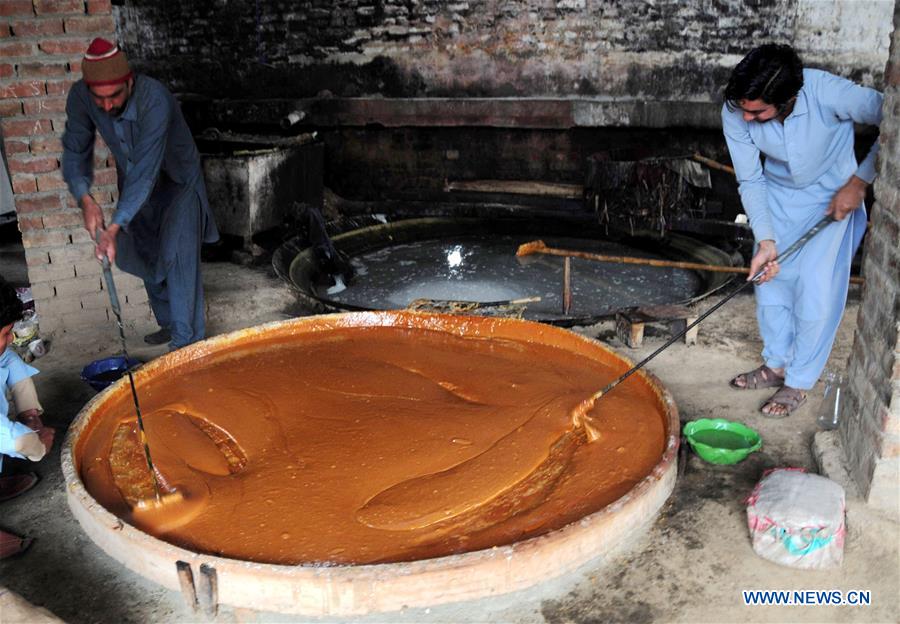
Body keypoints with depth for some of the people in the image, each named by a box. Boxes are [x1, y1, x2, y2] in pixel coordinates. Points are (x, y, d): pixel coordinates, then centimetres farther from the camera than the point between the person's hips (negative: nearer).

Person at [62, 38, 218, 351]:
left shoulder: (155, 100, -38)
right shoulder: (80, 97, -22)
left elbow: (146, 171, -41)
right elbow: (75, 152, -11)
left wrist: (116, 227, -46)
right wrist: (84, 198, -30)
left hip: (176, 181, -5)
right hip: (134, 181, 6)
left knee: (176, 255, -15)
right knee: (147, 256, 13)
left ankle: (186, 340, -10)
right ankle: (169, 324, 31)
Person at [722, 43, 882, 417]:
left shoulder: (829, 93, -35)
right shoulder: (735, 113, -24)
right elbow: (751, 181, -13)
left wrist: (859, 182, -22)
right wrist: (765, 240, -22)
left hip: (834, 197, -3)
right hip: (778, 195, 4)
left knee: (817, 291, -6)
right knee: (770, 280, 8)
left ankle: (799, 381, 12)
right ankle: (776, 365, 28)